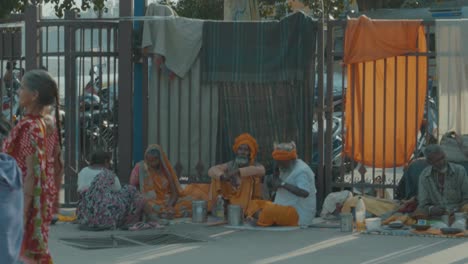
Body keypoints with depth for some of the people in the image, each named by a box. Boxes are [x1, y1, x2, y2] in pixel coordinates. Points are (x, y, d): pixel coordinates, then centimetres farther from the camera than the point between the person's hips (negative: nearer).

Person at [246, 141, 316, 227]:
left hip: (299, 215, -11)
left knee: (269, 210, -33)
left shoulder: (302, 171, -15)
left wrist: (283, 184, -26)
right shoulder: (286, 169, 16)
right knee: (255, 205, 2)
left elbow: (305, 193, -30)